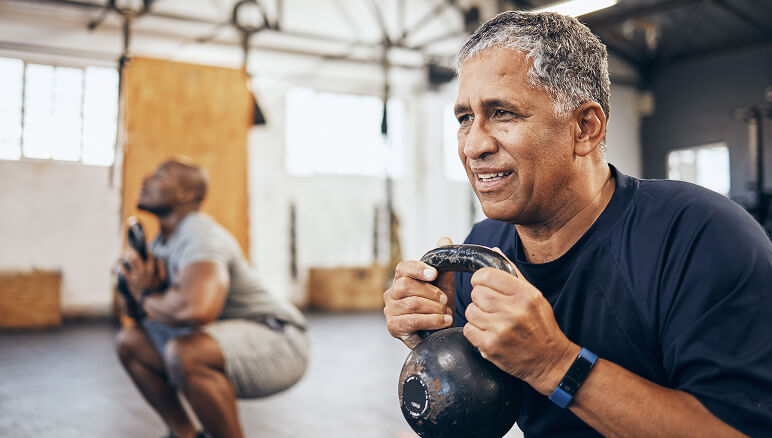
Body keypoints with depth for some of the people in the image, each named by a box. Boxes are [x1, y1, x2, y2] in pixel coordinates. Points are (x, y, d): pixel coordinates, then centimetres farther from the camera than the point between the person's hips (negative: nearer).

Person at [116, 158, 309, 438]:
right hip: (220, 338, 10)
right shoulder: (159, 243, 9)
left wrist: (147, 298, -19)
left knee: (184, 352, -36)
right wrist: (142, 286, -8)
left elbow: (195, 309, -41)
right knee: (130, 341, 10)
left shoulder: (199, 234, -22)